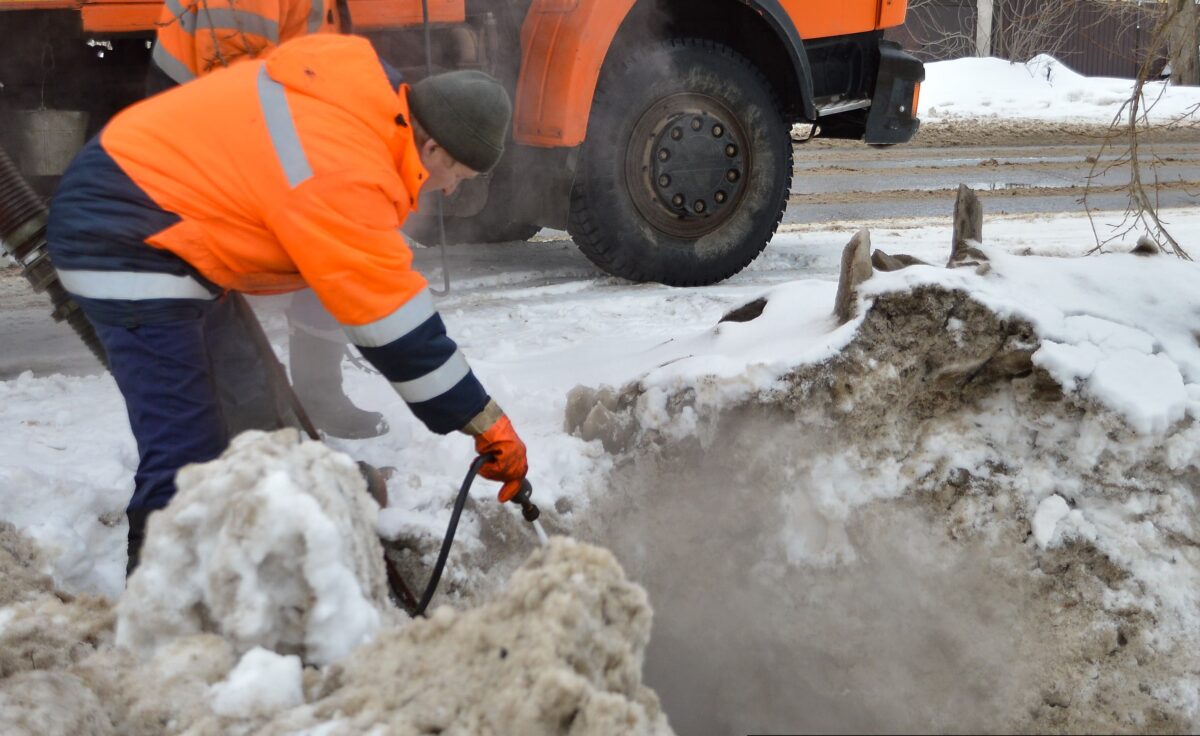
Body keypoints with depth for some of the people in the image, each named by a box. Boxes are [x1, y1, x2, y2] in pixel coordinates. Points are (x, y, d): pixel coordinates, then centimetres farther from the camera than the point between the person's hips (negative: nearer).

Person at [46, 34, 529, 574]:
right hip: (124, 243, -10)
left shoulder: (361, 92, -4)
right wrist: (488, 424, -18)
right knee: (187, 456, -14)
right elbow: (398, 327, -26)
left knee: (233, 397, 24)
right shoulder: (343, 179, -29)